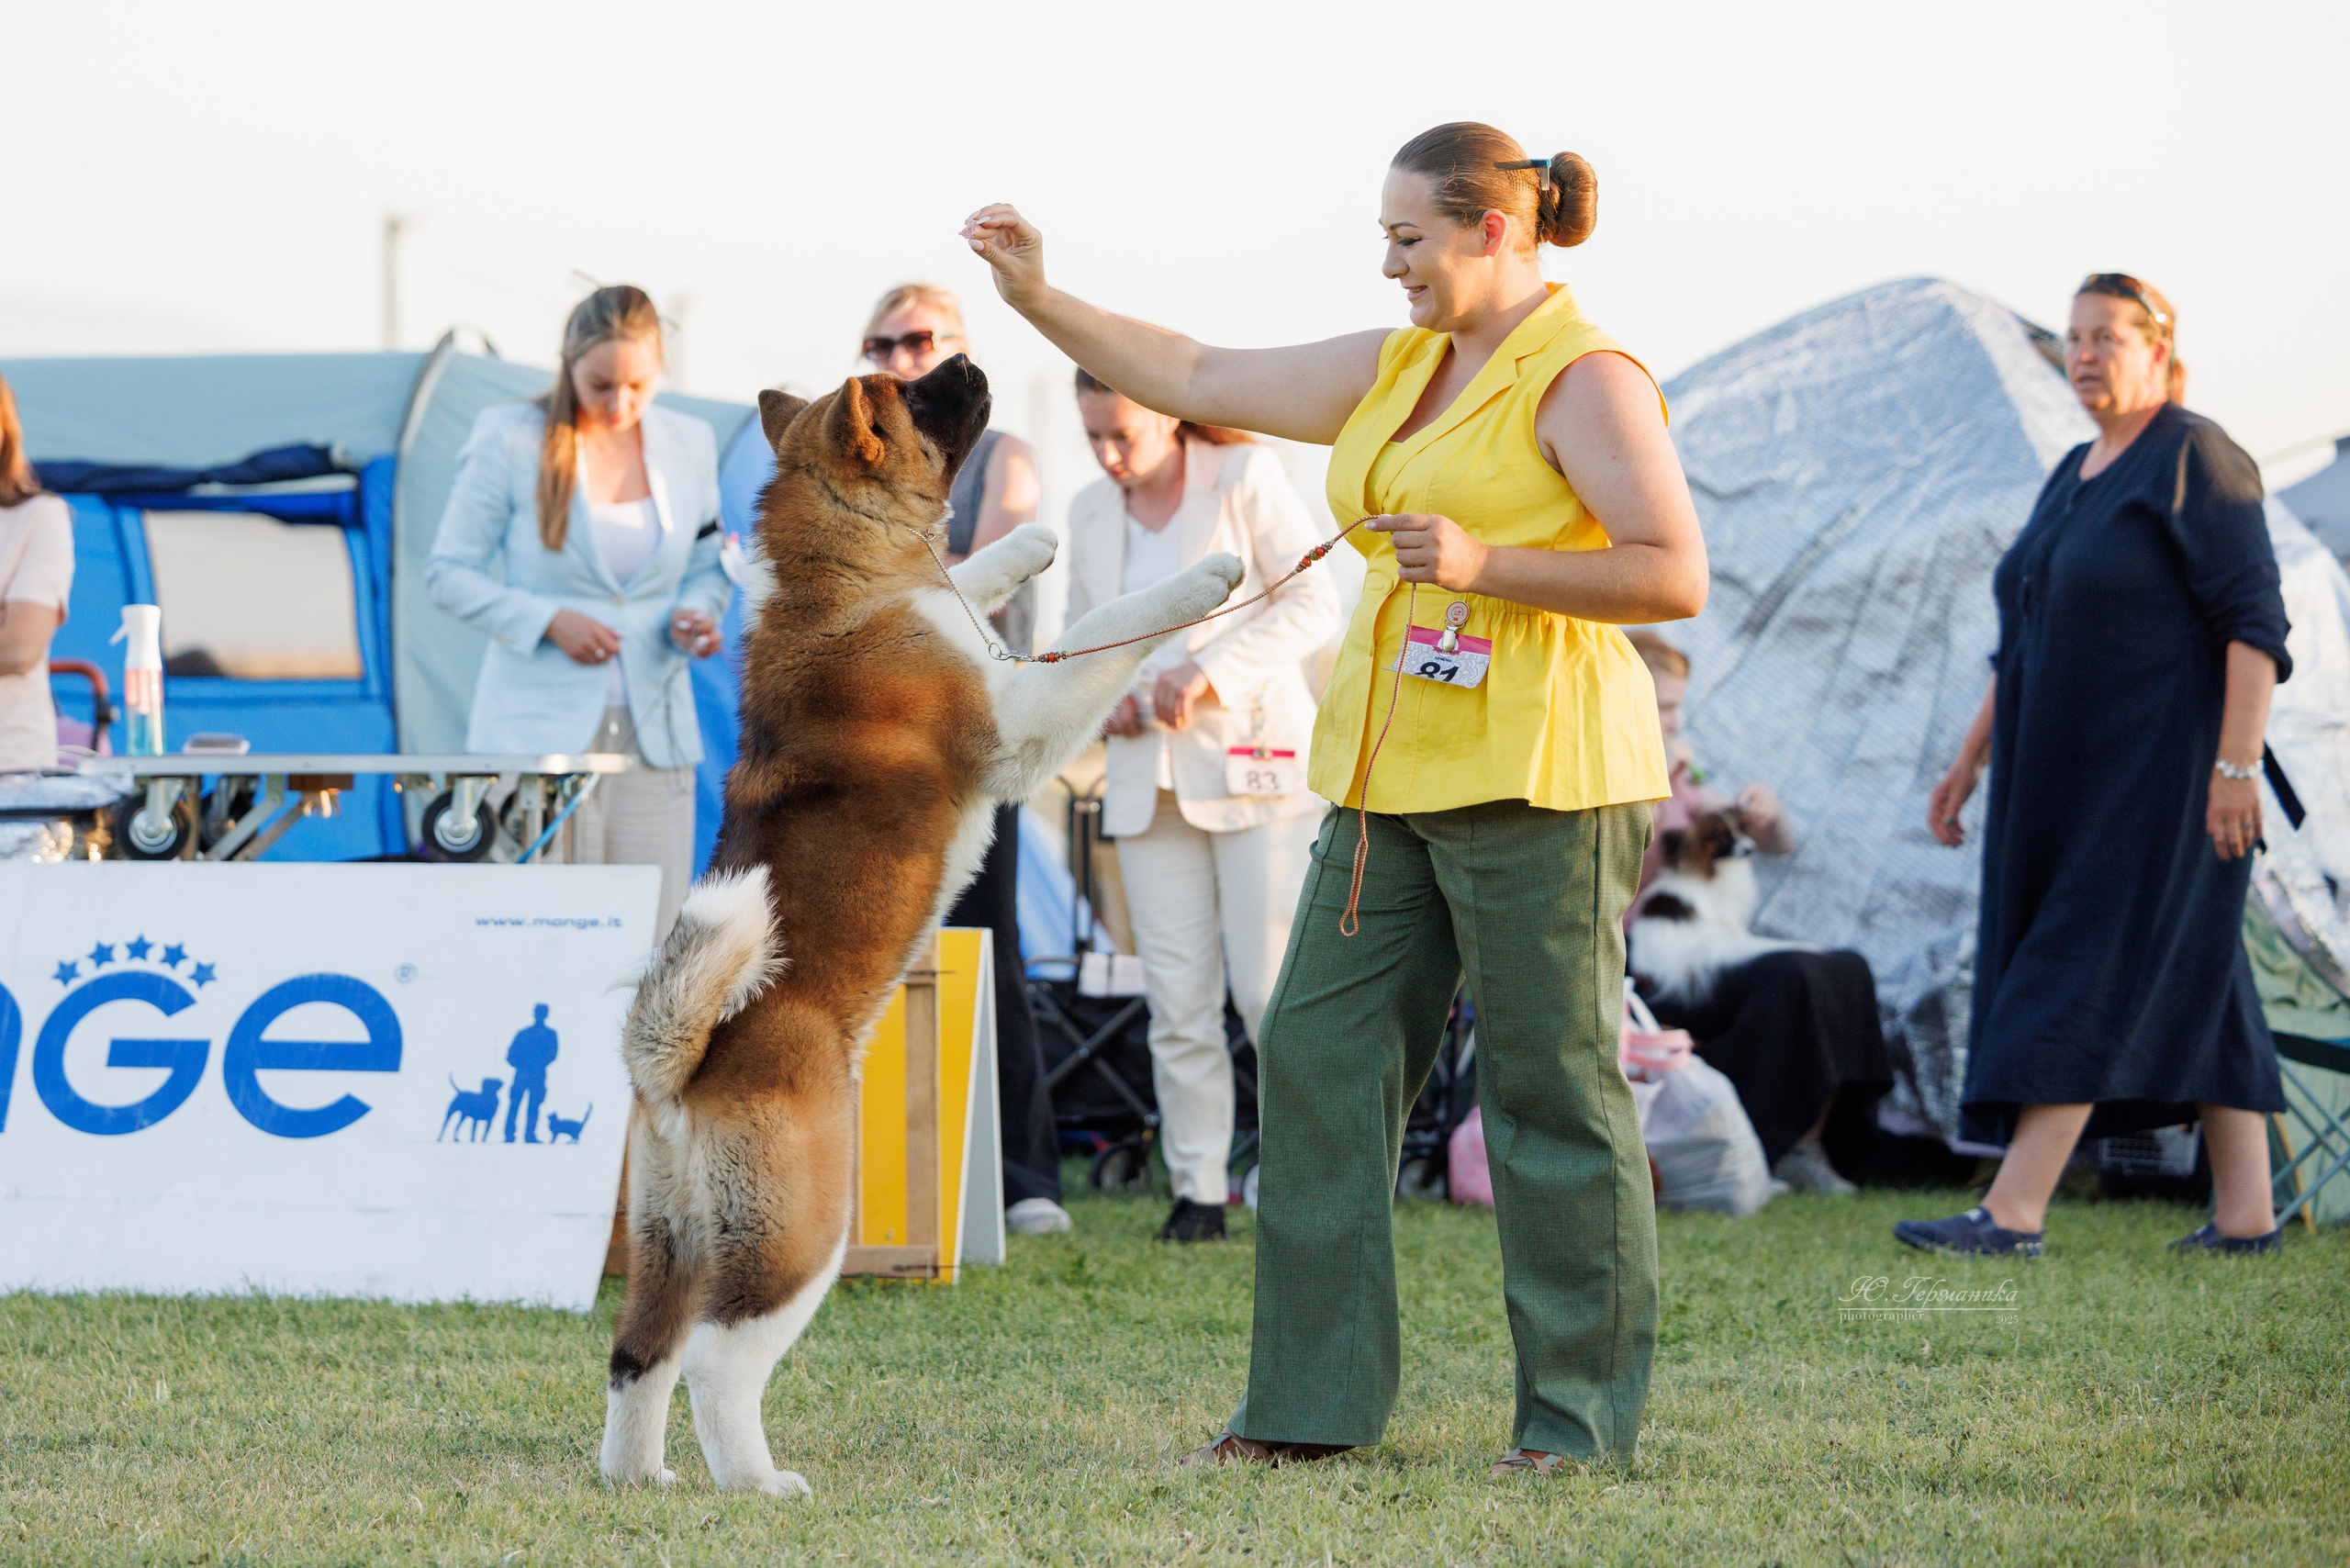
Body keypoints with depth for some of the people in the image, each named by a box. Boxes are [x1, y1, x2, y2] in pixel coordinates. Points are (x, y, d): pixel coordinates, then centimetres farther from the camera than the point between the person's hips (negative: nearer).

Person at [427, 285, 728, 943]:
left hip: (653, 732, 4)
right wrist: (550, 622, -13)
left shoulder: (689, 444, 8)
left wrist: (696, 616, -3)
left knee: (649, 941, 0)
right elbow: (449, 573, 0)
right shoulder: (509, 440, -4)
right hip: (536, 731, -4)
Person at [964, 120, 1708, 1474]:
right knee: (1319, 1057, 5)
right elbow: (1202, 381, 20)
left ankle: (1584, 1415, 6)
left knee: (1554, 1087, -3)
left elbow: (1676, 577, -15)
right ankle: (1317, 1402, 11)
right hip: (1395, 777, 9)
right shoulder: (1397, 367, 15)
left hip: (1532, 776, -9)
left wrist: (1485, 565, -21)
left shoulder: (1585, 379, -9)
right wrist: (1039, 302, 13)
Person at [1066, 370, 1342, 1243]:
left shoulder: (1245, 478, -4)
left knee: (1271, 988, -8)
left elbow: (1313, 604, -8)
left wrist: (1208, 673, -17)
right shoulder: (1091, 513, 11)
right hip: (1148, 777, 4)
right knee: (1177, 999, -1)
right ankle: (1198, 1189, 3)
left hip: (1255, 761, -4)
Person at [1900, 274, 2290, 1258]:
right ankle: (2247, 1213, 11)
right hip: (2076, 773, 9)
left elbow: (2255, 621, -16)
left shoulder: (2198, 460, -10)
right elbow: (2028, 643, 21)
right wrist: (1972, 760, 16)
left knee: (2088, 970, -13)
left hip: (2161, 767, -9)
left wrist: (2236, 765, -22)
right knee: (2191, 990, 9)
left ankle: (2013, 1210, -17)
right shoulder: (2079, 476, 17)